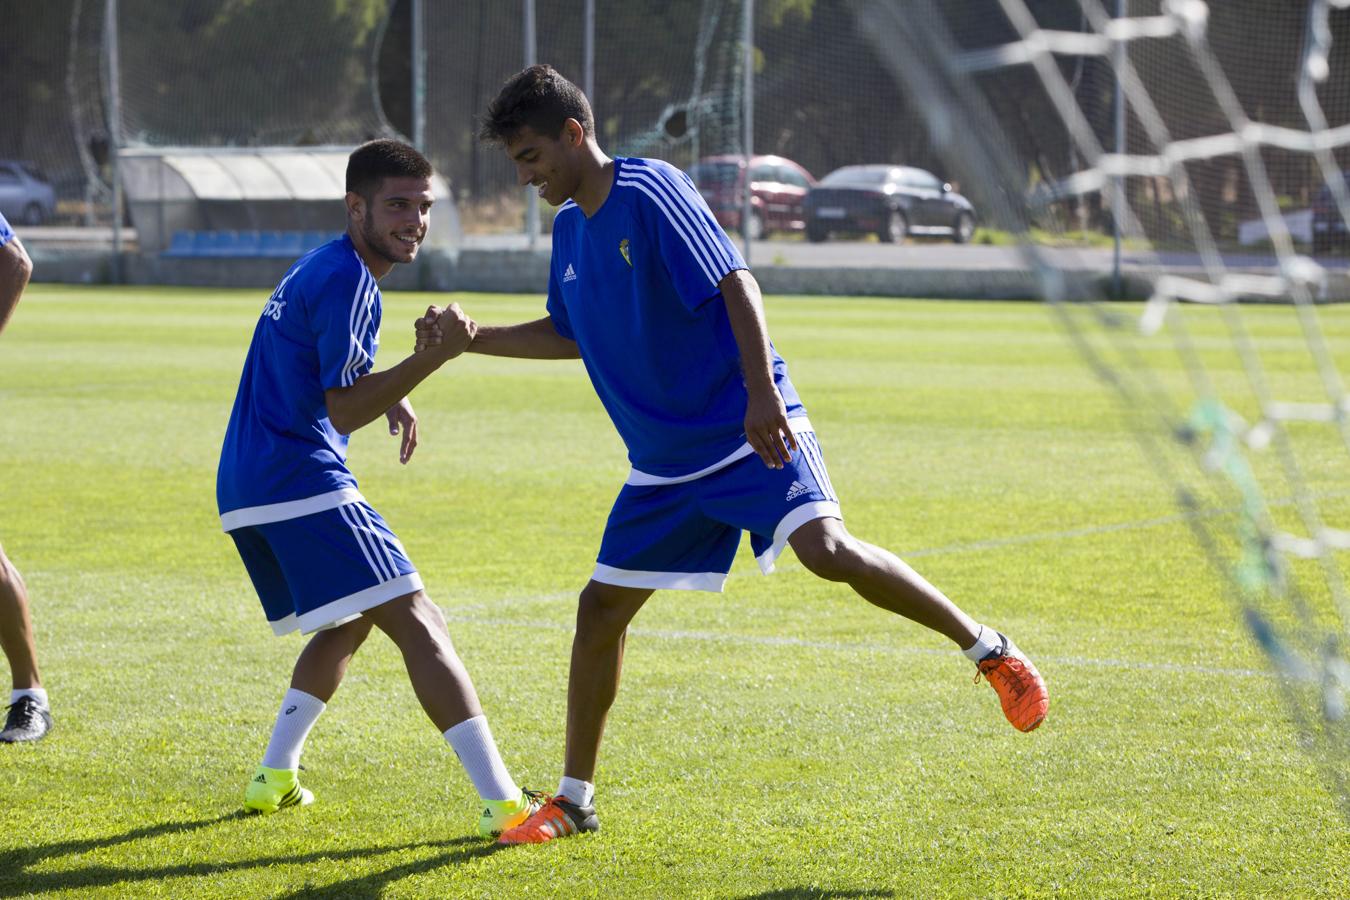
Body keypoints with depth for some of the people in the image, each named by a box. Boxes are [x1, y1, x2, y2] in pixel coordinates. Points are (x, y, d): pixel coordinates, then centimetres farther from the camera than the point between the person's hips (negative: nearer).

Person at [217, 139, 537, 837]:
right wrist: (434, 357, -24)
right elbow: (344, 411, -16)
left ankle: (275, 777, 22)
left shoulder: (320, 269, 19)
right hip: (302, 484, -10)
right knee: (418, 626, -14)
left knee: (348, 622, 27)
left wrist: (393, 395, 20)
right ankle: (502, 804, -23)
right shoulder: (348, 281, -12)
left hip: (243, 490, 10)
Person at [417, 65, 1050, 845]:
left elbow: (735, 285, -20)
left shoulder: (649, 192, -13)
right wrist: (470, 337, 18)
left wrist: (762, 395, -29)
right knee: (602, 606, 5)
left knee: (826, 549, -28)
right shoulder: (570, 228, 11)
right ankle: (574, 801, 17)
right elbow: (568, 335, 26)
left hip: (750, 433, -8)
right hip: (664, 464, 8)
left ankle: (989, 650, -12)